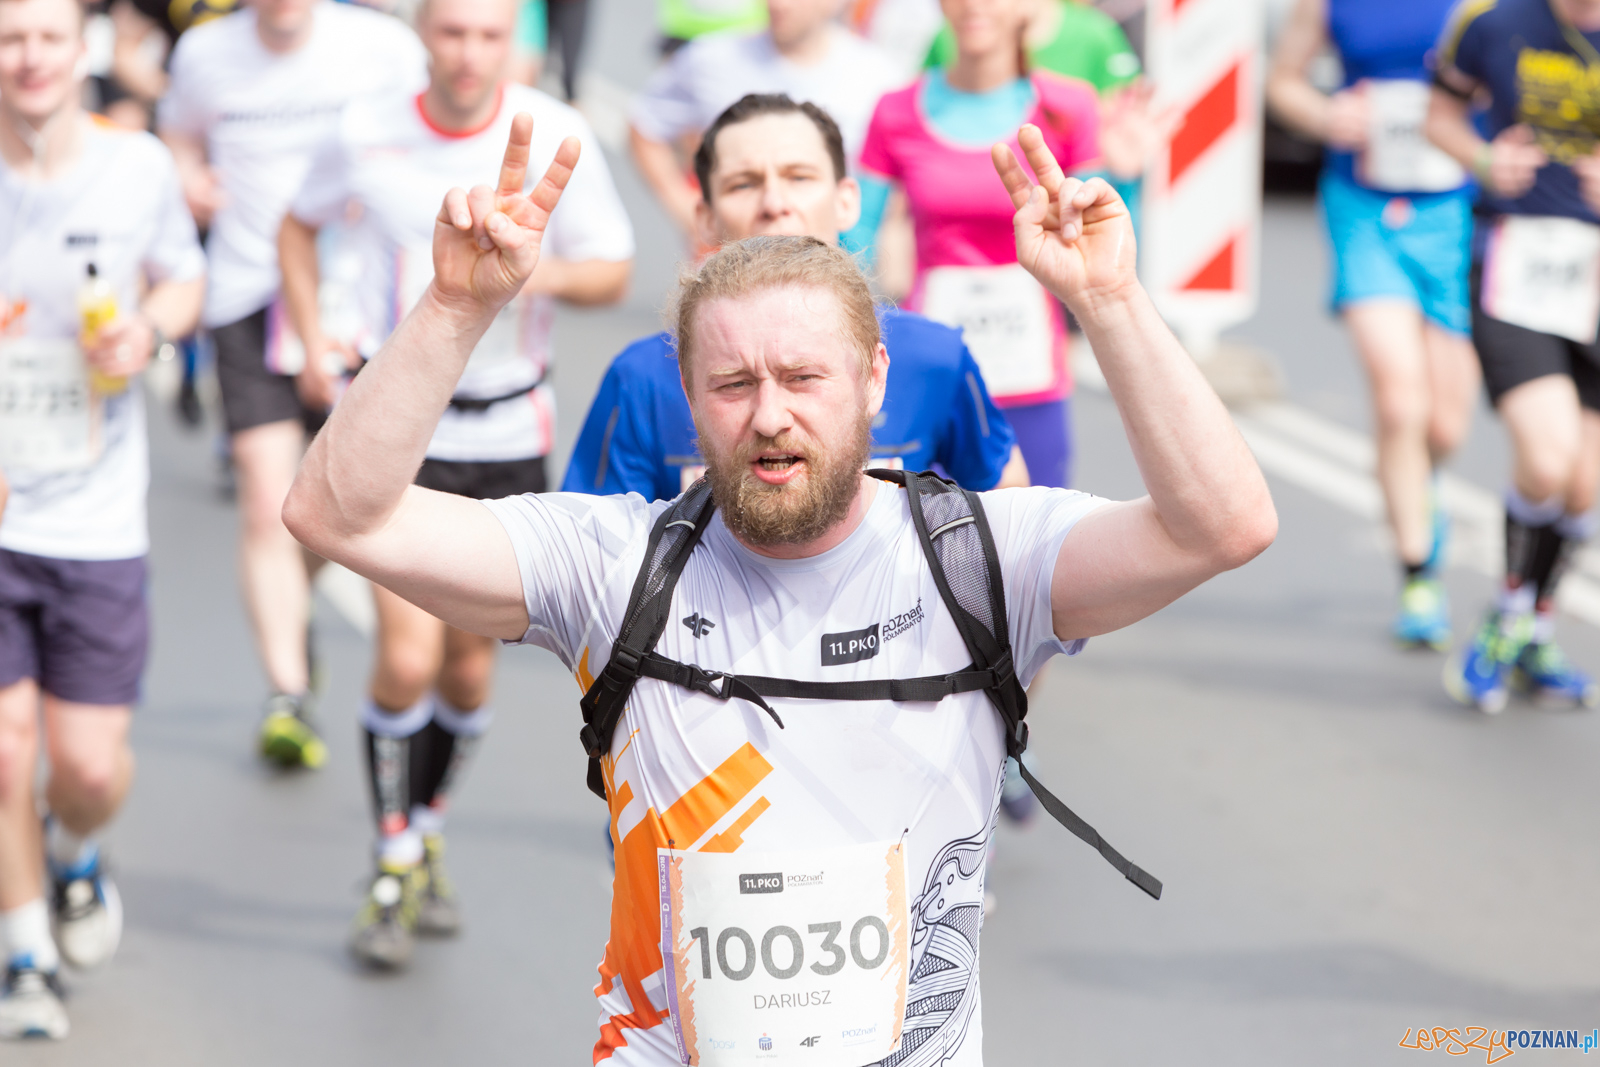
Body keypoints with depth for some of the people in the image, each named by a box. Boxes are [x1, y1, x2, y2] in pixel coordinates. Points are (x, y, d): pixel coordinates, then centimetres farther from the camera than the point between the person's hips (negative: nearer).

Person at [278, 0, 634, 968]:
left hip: (509, 435, 1)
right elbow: (301, 224, 13)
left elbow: (613, 271, -3)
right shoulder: (370, 134, -6)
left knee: (470, 665, 11)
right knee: (408, 659, -13)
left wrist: (534, 273, -24)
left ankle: (428, 836, 35)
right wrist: (312, 337, 0)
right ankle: (395, 866, 5)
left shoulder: (557, 134, -8)